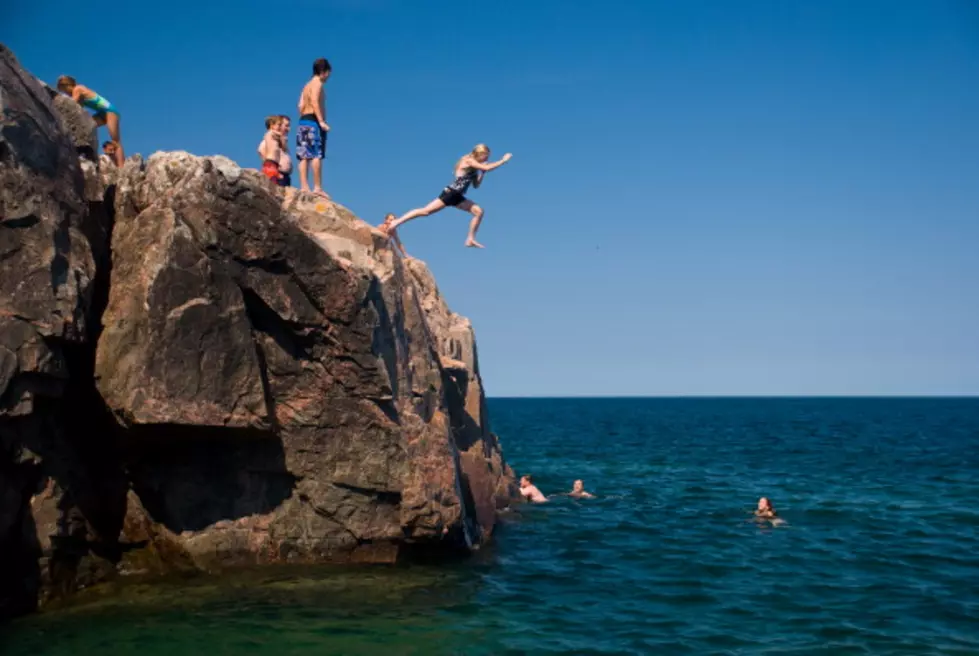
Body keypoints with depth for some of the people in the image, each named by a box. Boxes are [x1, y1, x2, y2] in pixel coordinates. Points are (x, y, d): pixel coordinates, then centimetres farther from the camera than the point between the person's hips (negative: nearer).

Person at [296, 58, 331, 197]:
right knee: (317, 156, -11)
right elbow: (315, 101, -18)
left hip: (303, 121, 9)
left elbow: (301, 105, 16)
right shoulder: (318, 84, -4)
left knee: (304, 157, 2)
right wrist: (321, 121, -24)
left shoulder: (307, 85, 21)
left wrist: (305, 120, 18)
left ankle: (304, 187, -3)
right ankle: (317, 187, -16)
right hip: (313, 121, -9)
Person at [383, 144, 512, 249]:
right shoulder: (468, 161, -9)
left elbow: (476, 186, 22)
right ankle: (397, 222, -8)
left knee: (478, 211, 1)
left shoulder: (474, 168, 16)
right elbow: (487, 168, -21)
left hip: (457, 196, 9)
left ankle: (470, 239, 1)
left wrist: (482, 173, 9)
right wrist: (504, 160, -12)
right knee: (425, 211, -13)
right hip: (450, 193, -9)